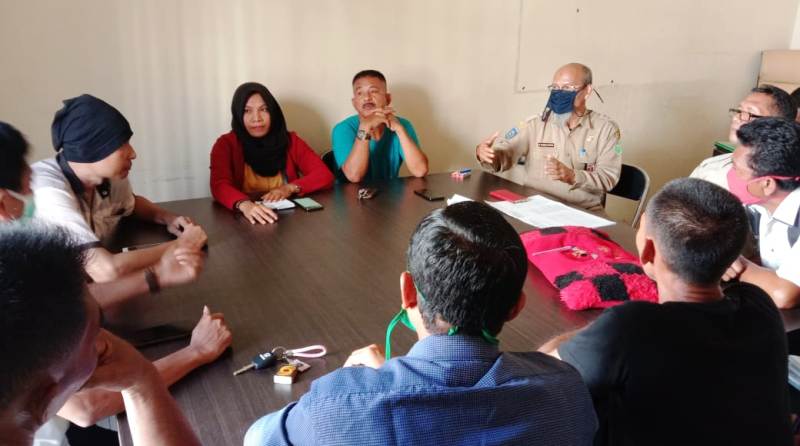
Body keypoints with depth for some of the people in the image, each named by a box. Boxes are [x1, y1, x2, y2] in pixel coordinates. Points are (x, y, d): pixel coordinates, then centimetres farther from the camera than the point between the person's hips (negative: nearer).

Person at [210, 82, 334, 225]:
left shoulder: (290, 141, 3)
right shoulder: (226, 144, -3)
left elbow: (324, 176, -3)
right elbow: (220, 186, -19)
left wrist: (290, 188, -20)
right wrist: (245, 205, -40)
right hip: (246, 221, -1)